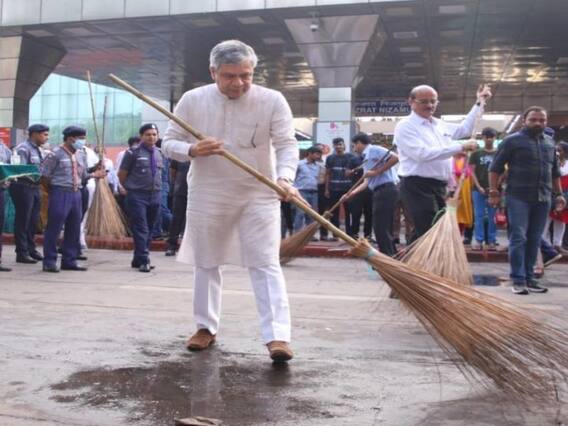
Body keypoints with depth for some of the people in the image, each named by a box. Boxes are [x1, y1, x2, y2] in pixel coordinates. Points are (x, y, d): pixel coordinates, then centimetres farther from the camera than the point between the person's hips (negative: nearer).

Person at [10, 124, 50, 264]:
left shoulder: (36, 149, 14)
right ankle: (22, 253, 5)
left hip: (34, 188, 9)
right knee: (22, 221, -2)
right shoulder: (23, 149, -12)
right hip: (23, 187, -8)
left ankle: (30, 249, 26)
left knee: (33, 220, 14)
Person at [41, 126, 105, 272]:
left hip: (76, 193, 7)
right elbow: (45, 175, -7)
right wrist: (56, 185, -4)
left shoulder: (81, 155, 12)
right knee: (54, 228, -3)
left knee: (74, 229, 10)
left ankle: (69, 261, 20)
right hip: (60, 193, -7)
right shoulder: (56, 154, -8)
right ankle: (49, 262, 5)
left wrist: (94, 175, -2)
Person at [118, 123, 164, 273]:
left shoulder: (159, 154, 11)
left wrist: (157, 188, 15)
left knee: (149, 229, 10)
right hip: (137, 196, -6)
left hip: (155, 195, 6)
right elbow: (121, 174, 1)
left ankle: (138, 260, 20)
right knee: (140, 229, -8)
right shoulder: (133, 152, -5)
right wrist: (129, 188, 7)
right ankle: (143, 261, -7)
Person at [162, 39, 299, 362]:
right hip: (208, 195, 2)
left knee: (266, 264, -8)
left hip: (259, 195, -2)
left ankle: (278, 335, -10)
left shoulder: (272, 101, -9)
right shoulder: (193, 100, -4)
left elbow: (287, 144, -15)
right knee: (206, 263, 12)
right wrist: (192, 151, -22)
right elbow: (169, 143, 1)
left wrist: (284, 178, -35)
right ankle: (207, 327, 29)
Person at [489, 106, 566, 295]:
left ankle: (529, 278, 14)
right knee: (518, 238, -6)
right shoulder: (512, 141, -1)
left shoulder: (550, 142, 14)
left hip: (542, 199, 5)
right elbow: (495, 168, -1)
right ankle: (518, 280, -3)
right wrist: (493, 191, -7)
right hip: (518, 197, -5)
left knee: (534, 240, 8)